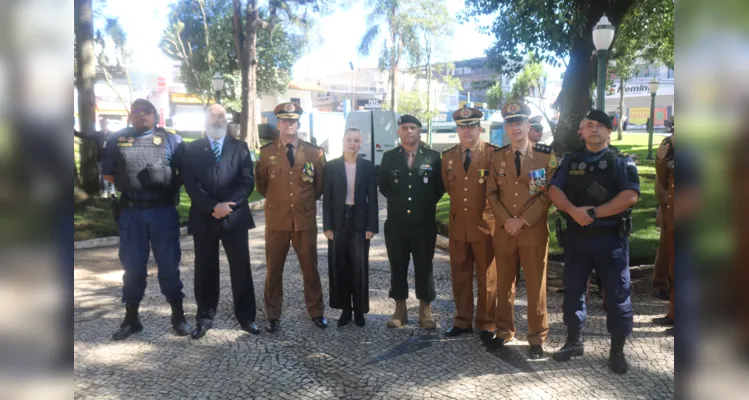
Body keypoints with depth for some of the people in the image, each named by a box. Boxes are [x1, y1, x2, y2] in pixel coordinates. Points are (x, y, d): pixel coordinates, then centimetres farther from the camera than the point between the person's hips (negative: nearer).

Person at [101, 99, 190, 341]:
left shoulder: (171, 140, 3)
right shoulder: (117, 140, 8)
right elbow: (108, 173, 14)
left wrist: (170, 187, -1)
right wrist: (127, 186, 7)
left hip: (163, 212, -2)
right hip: (131, 213, 2)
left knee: (169, 265, 5)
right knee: (132, 266, 10)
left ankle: (178, 315, 18)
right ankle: (131, 318, 22)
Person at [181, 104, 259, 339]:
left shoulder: (240, 147, 7)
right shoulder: (192, 149, 7)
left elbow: (248, 181, -2)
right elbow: (191, 185, -3)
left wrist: (228, 205, -14)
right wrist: (213, 206, -16)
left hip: (235, 217, 0)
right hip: (203, 219, 0)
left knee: (241, 269, 4)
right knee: (205, 271, 8)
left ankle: (246, 317, 14)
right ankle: (204, 318, 20)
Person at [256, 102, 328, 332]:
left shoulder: (314, 153, 1)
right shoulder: (266, 153, 1)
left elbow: (320, 185, 11)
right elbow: (261, 186, 11)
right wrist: (275, 200, 12)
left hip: (306, 220, 0)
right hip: (276, 220, 0)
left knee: (310, 268, 10)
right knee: (274, 270, 8)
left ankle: (316, 311, 26)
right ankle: (273, 315, 22)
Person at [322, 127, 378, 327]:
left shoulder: (368, 166, 3)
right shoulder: (331, 166, 2)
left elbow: (372, 198, 1)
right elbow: (327, 198, 1)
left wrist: (371, 226, -5)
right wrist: (327, 225, -6)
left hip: (360, 222, 0)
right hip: (338, 222, 1)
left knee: (359, 267, 3)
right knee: (339, 267, 5)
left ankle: (359, 310, 15)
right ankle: (345, 309, 17)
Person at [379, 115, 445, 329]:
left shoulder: (433, 157, 0)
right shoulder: (389, 157, 4)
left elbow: (440, 187, 6)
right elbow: (383, 186, 12)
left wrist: (427, 204, 6)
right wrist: (397, 201, 11)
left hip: (424, 223, -1)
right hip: (396, 223, 1)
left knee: (424, 267, 6)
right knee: (398, 267, 8)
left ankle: (425, 311, 17)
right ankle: (400, 310, 20)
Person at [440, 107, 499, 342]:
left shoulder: (494, 154, -6)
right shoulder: (448, 156, 8)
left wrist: (491, 212, -4)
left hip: (485, 225, -4)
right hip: (458, 225, 4)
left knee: (487, 278, 6)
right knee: (460, 276, 11)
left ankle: (487, 325, 18)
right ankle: (462, 321, 24)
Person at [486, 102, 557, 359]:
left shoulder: (546, 155, -2)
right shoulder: (497, 157, 7)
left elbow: (548, 194, -7)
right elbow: (491, 193, 6)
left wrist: (523, 221, -13)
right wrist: (505, 220, -8)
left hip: (534, 230, -3)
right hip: (503, 230, 3)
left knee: (536, 286, 4)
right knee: (504, 284, 11)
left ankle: (537, 338, 16)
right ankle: (504, 331, 25)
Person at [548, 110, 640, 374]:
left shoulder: (621, 161, -1)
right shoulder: (570, 161, 9)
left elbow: (630, 196, -14)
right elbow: (554, 190, 0)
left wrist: (594, 213, -19)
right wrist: (573, 210, -19)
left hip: (611, 237, -3)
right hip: (576, 236, 3)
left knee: (617, 294, 3)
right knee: (572, 290, 10)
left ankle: (617, 350, 16)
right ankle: (574, 341, 25)